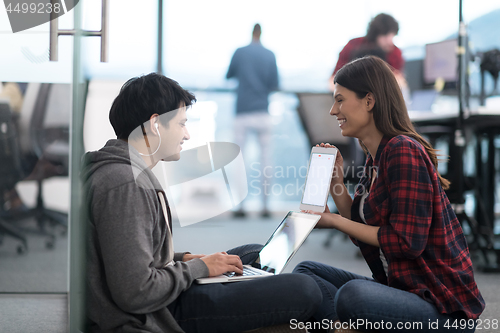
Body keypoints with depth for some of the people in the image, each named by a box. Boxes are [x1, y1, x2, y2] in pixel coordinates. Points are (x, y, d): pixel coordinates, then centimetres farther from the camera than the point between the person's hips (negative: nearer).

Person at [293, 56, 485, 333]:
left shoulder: (404, 151, -16)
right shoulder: (374, 157, 13)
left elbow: (407, 242, -20)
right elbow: (366, 231, 17)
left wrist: (335, 221, -11)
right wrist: (335, 182, 6)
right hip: (400, 286, 10)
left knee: (353, 294, -35)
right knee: (305, 271, 5)